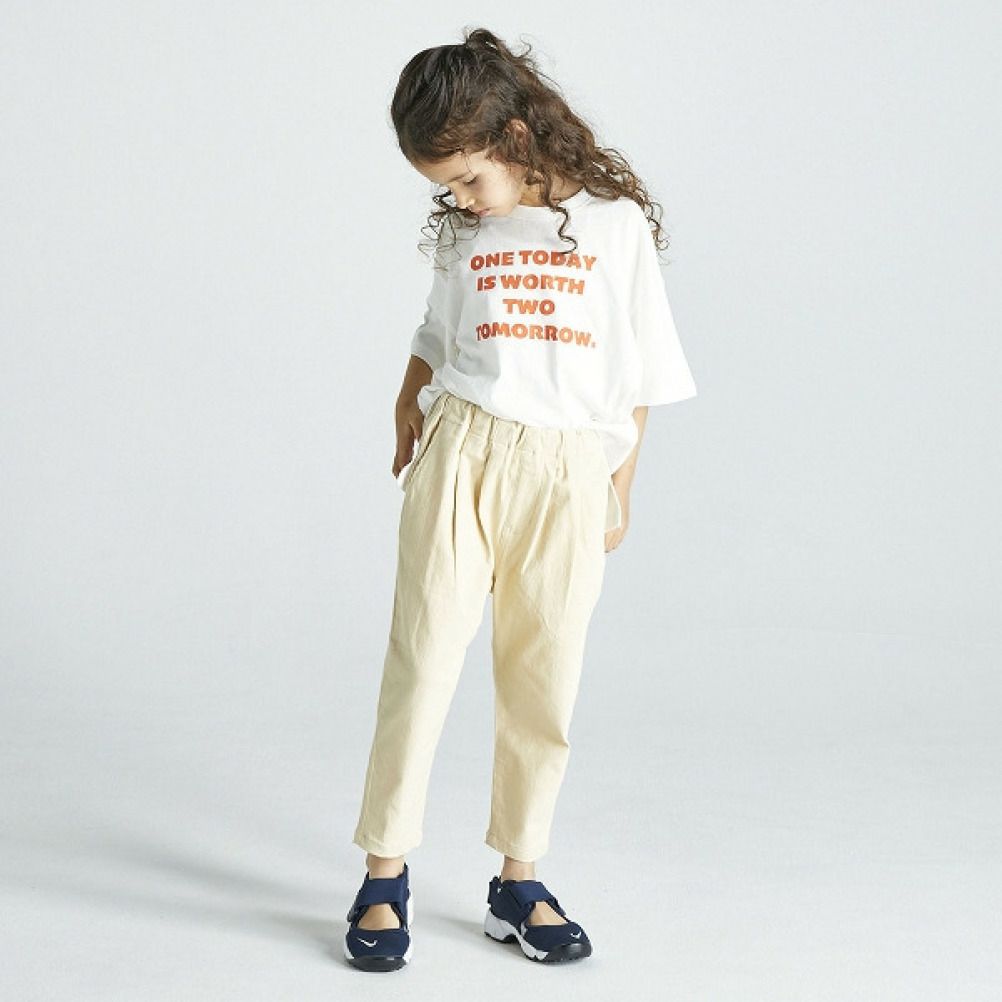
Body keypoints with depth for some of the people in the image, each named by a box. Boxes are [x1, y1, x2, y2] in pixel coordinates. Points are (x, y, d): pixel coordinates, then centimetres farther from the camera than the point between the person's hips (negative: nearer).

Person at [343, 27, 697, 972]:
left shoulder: (615, 224, 1)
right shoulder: (464, 230, 9)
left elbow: (640, 377, 6)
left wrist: (618, 488, 7)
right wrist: (409, 405, 16)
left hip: (567, 475, -1)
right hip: (461, 454, 2)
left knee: (544, 686, 4)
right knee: (421, 659, -2)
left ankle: (518, 881, 17)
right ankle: (384, 875, 8)